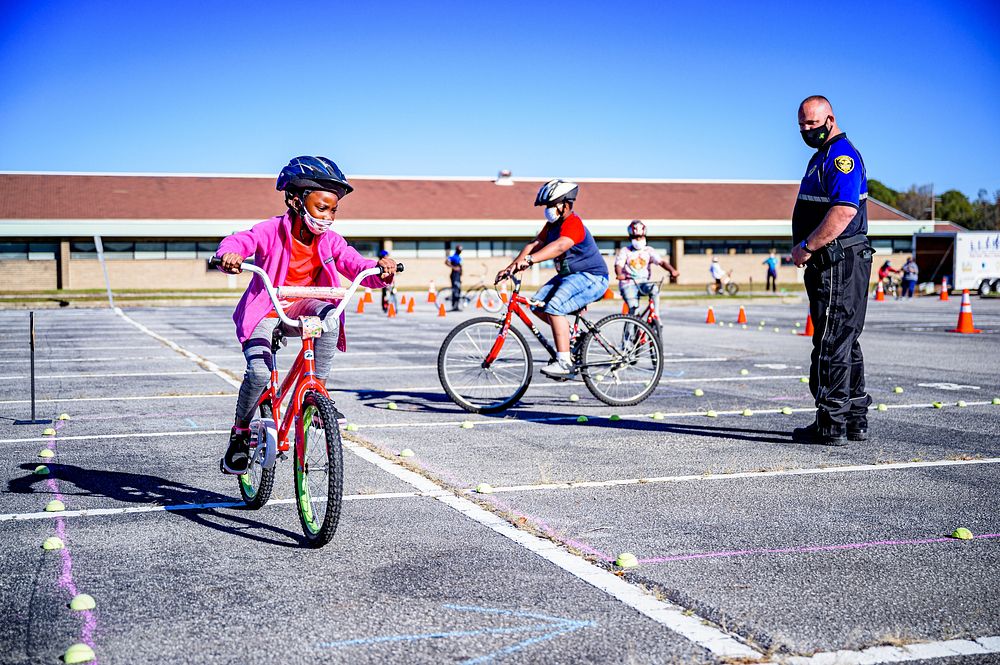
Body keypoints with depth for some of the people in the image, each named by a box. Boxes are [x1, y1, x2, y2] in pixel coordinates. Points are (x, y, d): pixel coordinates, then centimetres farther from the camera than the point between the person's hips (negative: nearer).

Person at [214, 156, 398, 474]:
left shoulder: (330, 241, -5)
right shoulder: (272, 230, -16)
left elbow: (357, 265, -15)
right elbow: (238, 241, -31)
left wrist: (379, 269, -38)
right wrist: (229, 255, -55)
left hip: (301, 307, 3)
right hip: (264, 310, -3)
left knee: (330, 315, -32)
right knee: (259, 371, -25)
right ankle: (239, 434, 3)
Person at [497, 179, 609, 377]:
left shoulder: (573, 223, -21)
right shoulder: (552, 224, 8)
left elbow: (560, 246, -41)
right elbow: (534, 245, -2)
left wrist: (529, 260, -53)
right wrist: (511, 266, -17)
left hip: (591, 277, -10)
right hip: (568, 275, 10)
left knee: (554, 307, -28)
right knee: (537, 304, -3)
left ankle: (564, 363, -25)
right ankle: (572, 336, 12)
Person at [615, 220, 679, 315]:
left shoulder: (649, 251, 9)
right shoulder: (625, 251, 3)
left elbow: (661, 261, -4)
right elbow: (618, 265, -11)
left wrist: (671, 270, -24)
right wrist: (619, 275, -35)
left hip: (644, 283, 2)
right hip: (629, 284, -2)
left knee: (654, 288, -31)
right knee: (633, 307, -22)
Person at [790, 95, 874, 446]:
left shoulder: (841, 155, -13)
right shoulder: (824, 155, 20)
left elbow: (844, 210, -26)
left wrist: (807, 247, -20)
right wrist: (807, 248, 15)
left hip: (840, 263, -11)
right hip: (832, 264, 11)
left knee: (833, 343, -7)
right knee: (845, 342, 14)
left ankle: (831, 424, -3)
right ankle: (855, 419, 22)